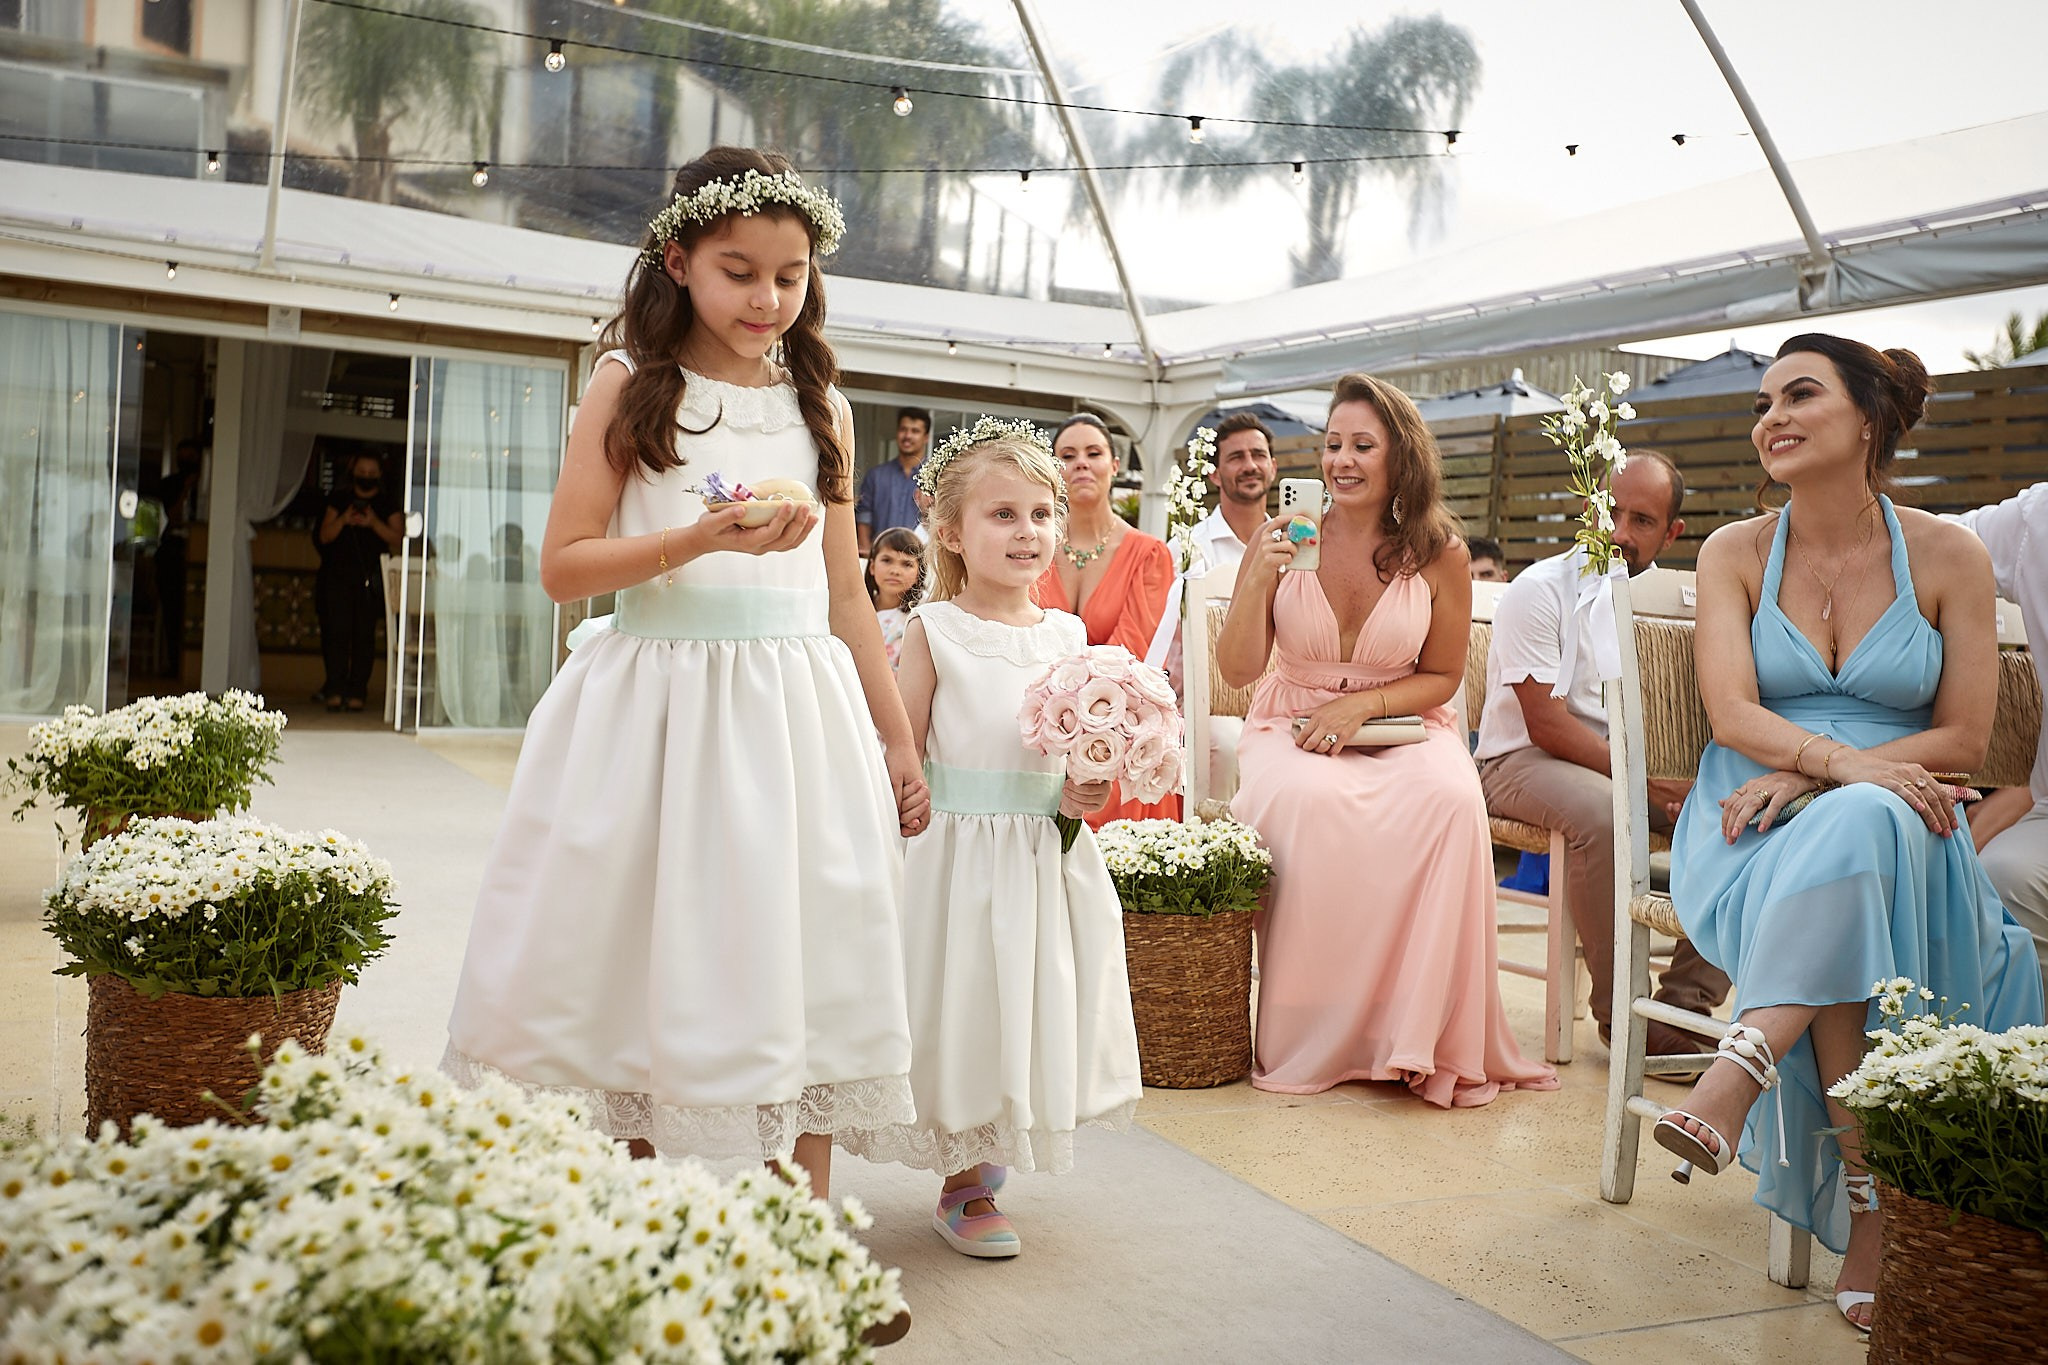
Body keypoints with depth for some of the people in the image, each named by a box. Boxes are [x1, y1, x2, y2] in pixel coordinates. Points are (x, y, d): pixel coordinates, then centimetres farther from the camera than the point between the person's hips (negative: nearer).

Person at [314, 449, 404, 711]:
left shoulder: (388, 504, 7)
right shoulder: (339, 499, 11)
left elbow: (398, 538, -2)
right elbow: (324, 537, 8)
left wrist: (375, 523, -16)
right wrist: (343, 520, -10)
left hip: (372, 579, -1)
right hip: (339, 575, 1)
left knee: (364, 634, -3)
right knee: (337, 631, -6)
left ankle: (357, 691, -1)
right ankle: (334, 690, -5)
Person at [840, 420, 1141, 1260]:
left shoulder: (1067, 636, 5)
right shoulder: (934, 632, -7)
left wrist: (1087, 791, -8)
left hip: (1048, 858, 5)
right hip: (958, 852, -4)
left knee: (1034, 1011, 13)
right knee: (963, 1010, 4)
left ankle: (987, 1154, 37)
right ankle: (965, 1189, 22)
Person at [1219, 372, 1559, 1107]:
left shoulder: (1439, 552, -1)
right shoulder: (1283, 538, -2)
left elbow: (1442, 676, 6)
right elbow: (1237, 669, -1)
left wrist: (1360, 705, -11)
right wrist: (1258, 581, -17)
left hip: (1402, 726, 1)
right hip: (1293, 729, 0)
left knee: (1451, 800, -33)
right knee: (1308, 802, -35)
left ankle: (1423, 1034, -20)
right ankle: (1312, 1039, -20)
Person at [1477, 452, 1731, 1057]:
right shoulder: (1539, 591, -11)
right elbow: (1546, 723, -18)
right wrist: (1649, 783, -27)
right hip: (1526, 759, -5)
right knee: (1602, 810, -37)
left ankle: (1686, 1004, -12)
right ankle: (1621, 1012, -23)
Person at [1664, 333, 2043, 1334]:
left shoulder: (1949, 558, 3)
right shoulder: (1734, 554, 6)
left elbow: (1963, 739, -1)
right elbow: (1734, 715, -7)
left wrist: (1803, 776, -16)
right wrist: (1842, 761, -28)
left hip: (1899, 825, -1)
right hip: (1753, 829, 1)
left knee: (1853, 832, -39)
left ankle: (1736, 1080, -44)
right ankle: (1871, 1203, -34)